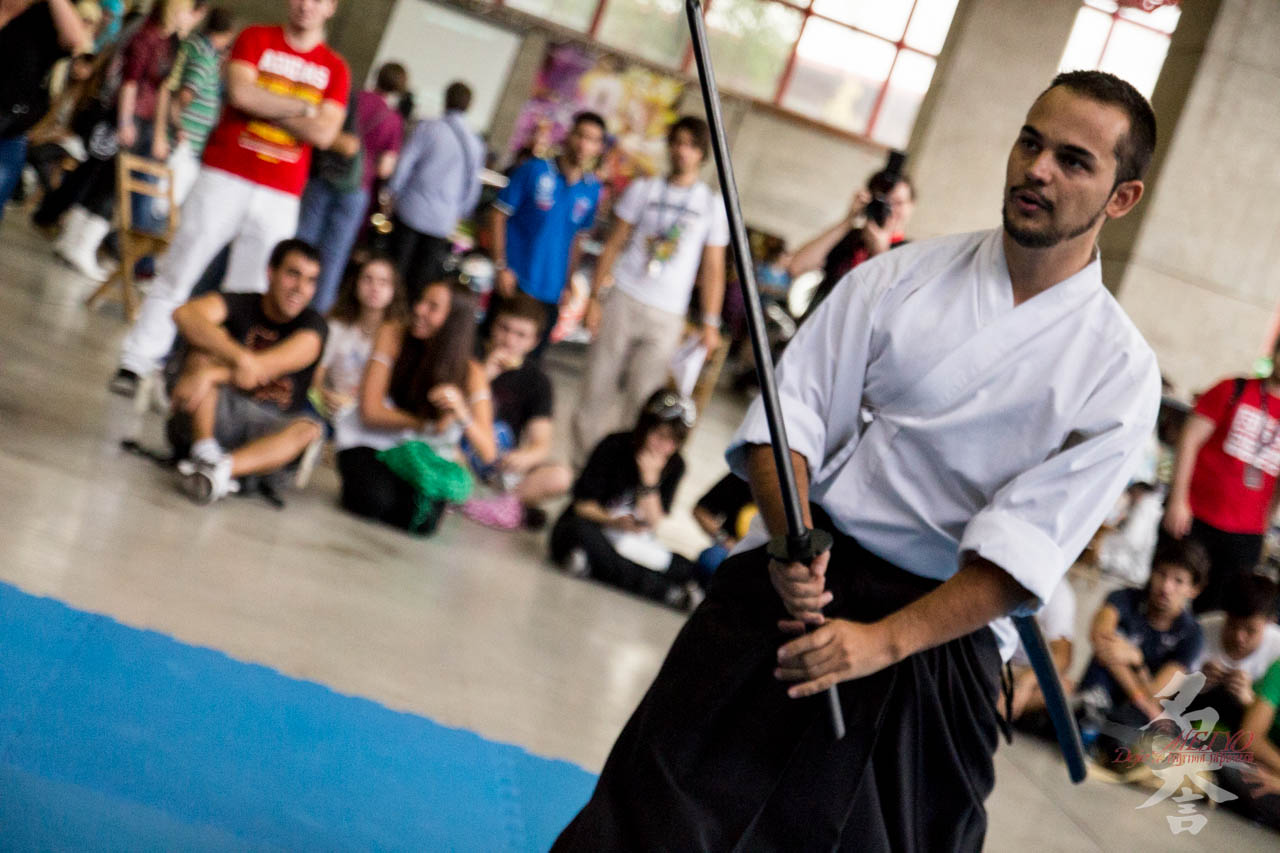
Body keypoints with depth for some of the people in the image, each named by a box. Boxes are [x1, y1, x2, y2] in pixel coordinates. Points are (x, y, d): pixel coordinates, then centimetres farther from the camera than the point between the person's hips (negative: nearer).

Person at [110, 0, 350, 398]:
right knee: (177, 273, 0)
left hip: (280, 197, 1)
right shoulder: (255, 39, 5)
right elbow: (240, 93, -12)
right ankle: (135, 362, 6)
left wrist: (266, 106, -9)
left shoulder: (335, 69, 7)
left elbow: (324, 133, -6)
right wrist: (299, 107, -7)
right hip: (226, 175, -1)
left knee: (253, 291, 0)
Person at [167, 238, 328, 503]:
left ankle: (223, 468, -49)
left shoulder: (312, 325, 0)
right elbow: (185, 314, -23)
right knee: (207, 341, -19)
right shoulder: (239, 305, 0)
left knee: (309, 429, -30)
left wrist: (210, 375, -35)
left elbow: (273, 364, -21)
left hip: (268, 430, 0)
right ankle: (205, 454, -34)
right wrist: (239, 356, -38)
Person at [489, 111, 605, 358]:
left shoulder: (592, 189, 4)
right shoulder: (535, 171, -7)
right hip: (514, 282, -3)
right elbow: (499, 215, -4)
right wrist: (501, 267, -10)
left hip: (550, 291, 4)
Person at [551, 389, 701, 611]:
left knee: (686, 569, -18)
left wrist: (649, 477, -20)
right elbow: (583, 504, -12)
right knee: (579, 531, -41)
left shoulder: (674, 465, -1)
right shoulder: (614, 447, -11)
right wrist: (613, 522, -32)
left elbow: (653, 522, -8)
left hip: (631, 542, 4)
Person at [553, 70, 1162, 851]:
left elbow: (1025, 548, -10)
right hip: (795, 587, 1)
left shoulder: (1119, 373, -3)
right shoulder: (905, 275, 4)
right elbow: (795, 409, 0)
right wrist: (790, 543, -18)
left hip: (941, 628, -1)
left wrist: (885, 639, -18)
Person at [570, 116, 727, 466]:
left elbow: (713, 268, 9)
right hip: (622, 300, 1)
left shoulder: (713, 204, 8)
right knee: (598, 387, 0)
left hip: (667, 316, -1)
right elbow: (614, 244, 9)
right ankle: (583, 462, 10)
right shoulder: (644, 189, 9)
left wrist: (710, 322, 2)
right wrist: (596, 297, 1)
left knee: (643, 398, -7)